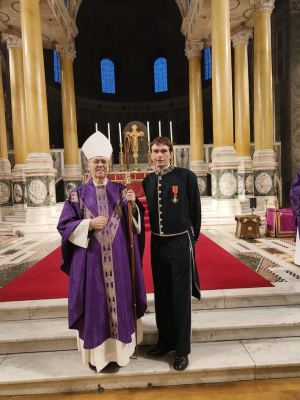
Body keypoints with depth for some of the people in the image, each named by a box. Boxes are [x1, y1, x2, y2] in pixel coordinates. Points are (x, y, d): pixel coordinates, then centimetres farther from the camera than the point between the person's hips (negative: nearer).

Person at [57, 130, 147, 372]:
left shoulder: (120, 190, 4)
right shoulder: (78, 194, 0)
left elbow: (135, 222, 2)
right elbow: (64, 225, -2)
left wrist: (132, 205, -17)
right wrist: (89, 223, -15)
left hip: (118, 258, 2)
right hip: (91, 259, -1)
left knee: (120, 299, 11)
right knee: (95, 303, 7)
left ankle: (121, 347, 32)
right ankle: (96, 352, 27)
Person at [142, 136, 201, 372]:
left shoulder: (187, 176, -8)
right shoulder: (148, 181, 5)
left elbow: (195, 211, -2)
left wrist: (192, 239, 4)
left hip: (181, 243, -4)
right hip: (157, 244, 5)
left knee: (181, 297, 6)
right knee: (161, 296, 16)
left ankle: (182, 349, 24)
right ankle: (165, 341, 36)